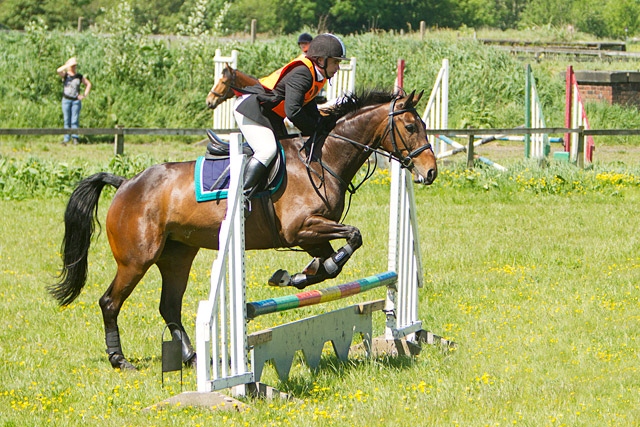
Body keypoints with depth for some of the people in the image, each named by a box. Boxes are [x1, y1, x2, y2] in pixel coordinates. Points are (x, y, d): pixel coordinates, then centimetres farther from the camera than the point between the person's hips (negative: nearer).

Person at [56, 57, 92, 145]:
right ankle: (66, 139, 1)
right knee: (67, 120, 0)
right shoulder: (65, 75, 2)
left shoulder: (79, 76, 8)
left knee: (75, 120, -3)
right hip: (66, 100, -1)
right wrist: (68, 65, -15)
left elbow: (88, 84, 19)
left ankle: (75, 138, -1)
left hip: (76, 101, 1)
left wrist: (84, 95, 7)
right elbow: (59, 71, -19)